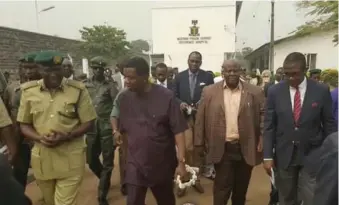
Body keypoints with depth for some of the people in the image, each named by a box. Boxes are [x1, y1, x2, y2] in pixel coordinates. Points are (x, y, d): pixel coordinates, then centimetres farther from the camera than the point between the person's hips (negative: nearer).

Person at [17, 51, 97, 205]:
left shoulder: (78, 89, -7)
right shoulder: (28, 91, -1)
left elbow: (88, 123, -4)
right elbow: (24, 125, 5)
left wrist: (67, 136, -20)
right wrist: (40, 138, -15)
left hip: (71, 160, -3)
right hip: (41, 159, 3)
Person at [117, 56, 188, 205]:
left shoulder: (166, 97, -14)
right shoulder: (124, 98, -4)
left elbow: (178, 131, -13)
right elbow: (123, 129, 6)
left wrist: (181, 162, -16)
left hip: (163, 164, -1)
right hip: (135, 165, 2)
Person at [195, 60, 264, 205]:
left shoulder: (255, 92, -1)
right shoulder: (209, 92, -2)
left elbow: (263, 114, 2)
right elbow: (200, 119, 0)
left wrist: (263, 137, -11)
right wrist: (199, 144, -1)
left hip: (246, 148, 2)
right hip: (222, 148, -1)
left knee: (241, 187, 18)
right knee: (222, 187, 6)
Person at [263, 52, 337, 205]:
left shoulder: (321, 91, -5)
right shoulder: (274, 92, -4)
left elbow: (329, 125, 2)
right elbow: (269, 126, -3)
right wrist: (268, 156, -6)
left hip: (312, 155, -1)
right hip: (284, 155, 1)